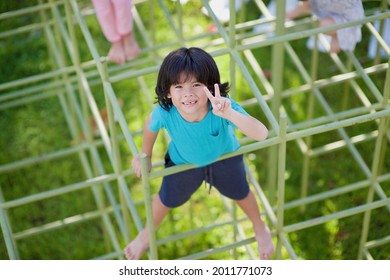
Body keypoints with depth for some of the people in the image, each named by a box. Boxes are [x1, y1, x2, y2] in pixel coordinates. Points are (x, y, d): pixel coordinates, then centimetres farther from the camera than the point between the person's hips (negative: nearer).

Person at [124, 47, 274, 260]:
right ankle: (146, 235, 55)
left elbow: (261, 134, -55)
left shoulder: (223, 106, -45)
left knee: (240, 194, 24)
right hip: (182, 162, 0)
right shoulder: (165, 113, -40)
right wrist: (145, 156, 3)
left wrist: (229, 114, -69)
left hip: (224, 156, 0)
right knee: (166, 200, 21)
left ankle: (260, 228, 58)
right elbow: (151, 125, -13)